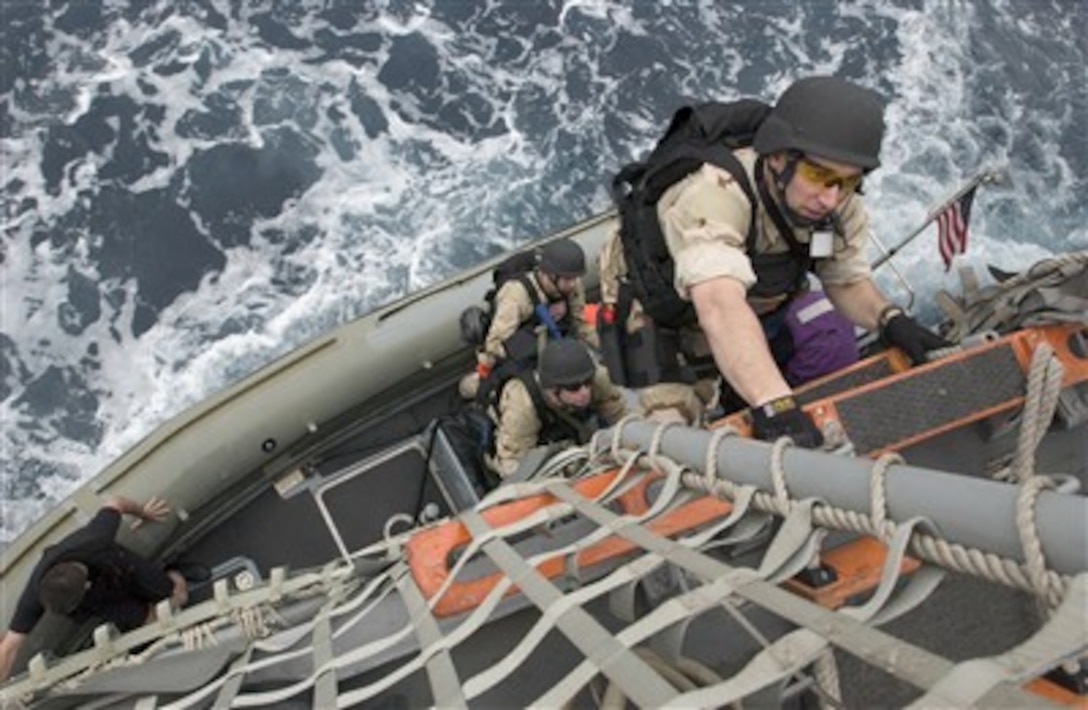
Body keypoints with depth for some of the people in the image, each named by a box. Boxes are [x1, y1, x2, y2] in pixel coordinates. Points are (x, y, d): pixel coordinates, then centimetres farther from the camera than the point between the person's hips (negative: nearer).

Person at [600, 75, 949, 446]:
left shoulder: (840, 204, -17)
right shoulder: (714, 194, -41)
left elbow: (848, 281, -6)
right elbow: (720, 305, -55)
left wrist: (889, 319, -28)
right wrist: (775, 406, -65)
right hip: (663, 324, -6)